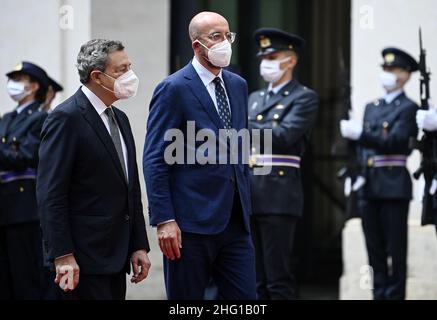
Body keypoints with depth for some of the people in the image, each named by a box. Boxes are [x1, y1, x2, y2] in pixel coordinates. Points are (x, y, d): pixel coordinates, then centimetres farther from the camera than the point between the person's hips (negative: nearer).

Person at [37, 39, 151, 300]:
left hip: (116, 257, 8)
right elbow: (51, 194, -16)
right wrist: (63, 256, -21)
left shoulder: (119, 119, 16)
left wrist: (139, 246, 14)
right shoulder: (66, 118, -11)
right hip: (84, 259, -8)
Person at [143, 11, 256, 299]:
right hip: (192, 222, -6)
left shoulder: (238, 86, 13)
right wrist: (164, 220, -17)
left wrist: (245, 205, 17)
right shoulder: (174, 89, -7)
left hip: (236, 221, 6)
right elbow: (155, 160, -11)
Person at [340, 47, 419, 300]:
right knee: (375, 249, 8)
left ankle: (395, 295, 0)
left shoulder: (408, 108, -3)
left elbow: (394, 142, -17)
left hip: (394, 186, -7)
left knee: (395, 249, -3)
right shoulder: (372, 107, 19)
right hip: (369, 186, 7)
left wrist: (360, 134, -24)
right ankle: (379, 294, 13)